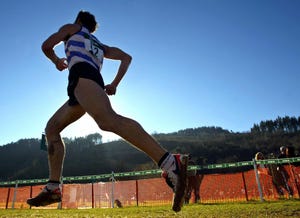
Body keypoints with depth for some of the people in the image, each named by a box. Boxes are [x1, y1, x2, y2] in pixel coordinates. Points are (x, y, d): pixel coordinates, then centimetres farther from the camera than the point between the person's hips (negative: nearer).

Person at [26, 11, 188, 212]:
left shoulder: (72, 28, 26)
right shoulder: (100, 46, 38)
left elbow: (46, 46, 20)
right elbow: (127, 57, 31)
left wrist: (56, 61, 41)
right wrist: (115, 84, 22)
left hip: (81, 73, -7)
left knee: (108, 120, -34)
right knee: (51, 129, 14)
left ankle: (172, 164, -50)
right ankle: (53, 188, 4)